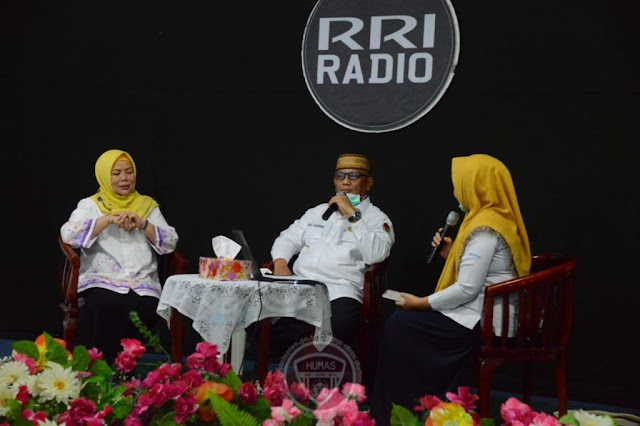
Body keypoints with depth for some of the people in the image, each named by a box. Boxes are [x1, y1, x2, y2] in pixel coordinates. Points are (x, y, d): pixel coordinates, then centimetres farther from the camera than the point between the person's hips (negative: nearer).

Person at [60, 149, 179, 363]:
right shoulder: (90, 205, 13)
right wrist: (108, 219, -13)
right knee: (105, 308, -36)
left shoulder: (148, 205, 20)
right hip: (101, 283, -2)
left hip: (142, 286, 2)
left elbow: (170, 242, 9)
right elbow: (68, 234, -7)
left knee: (141, 309, -32)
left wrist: (143, 224, -7)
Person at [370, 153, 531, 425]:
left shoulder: (485, 229, -20)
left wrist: (420, 304, -13)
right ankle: (430, 400, 15)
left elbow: (467, 289, -23)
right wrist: (451, 255, 6)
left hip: (484, 320, -10)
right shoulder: (498, 218, 12)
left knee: (399, 325, -6)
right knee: (406, 321, 13)